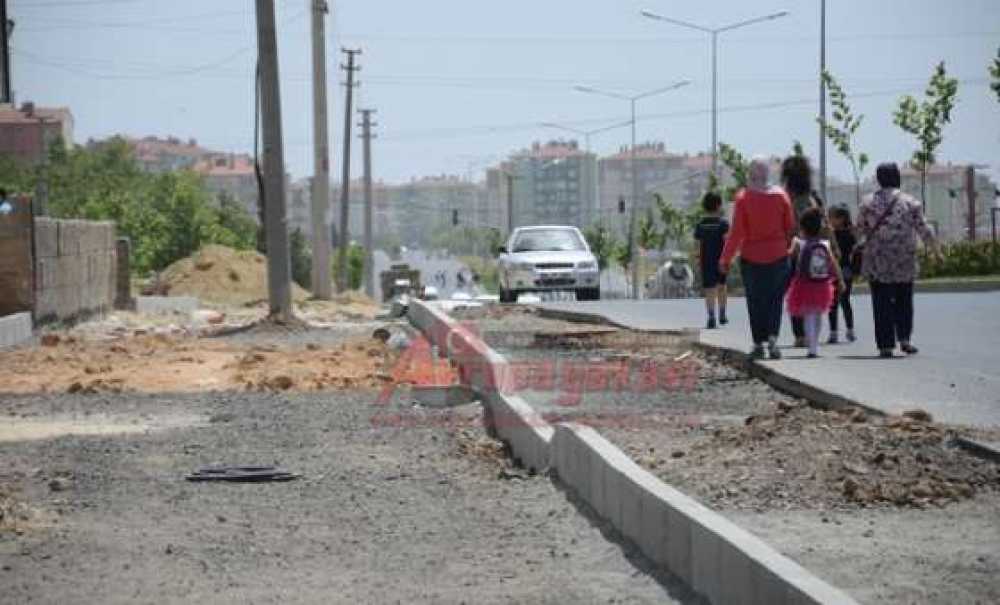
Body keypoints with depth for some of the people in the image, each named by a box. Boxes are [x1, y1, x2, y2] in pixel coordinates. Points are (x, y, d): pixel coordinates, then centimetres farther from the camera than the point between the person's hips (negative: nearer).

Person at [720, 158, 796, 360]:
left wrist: (725, 259, -3)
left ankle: (758, 344, 8)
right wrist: (786, 246, 17)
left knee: (755, 302, 8)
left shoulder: (743, 197, -9)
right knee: (775, 299, 8)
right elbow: (790, 227, 2)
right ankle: (772, 337, -10)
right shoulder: (781, 195, -2)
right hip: (778, 256, 1)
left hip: (751, 257, -1)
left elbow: (737, 232, -10)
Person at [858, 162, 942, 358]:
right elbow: (923, 229, 1)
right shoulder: (910, 202, -1)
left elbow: (860, 229, 7)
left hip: (877, 263, -1)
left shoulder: (868, 203, -2)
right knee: (903, 301, 15)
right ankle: (904, 338, 5)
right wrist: (935, 249, 14)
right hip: (905, 262, 1)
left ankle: (886, 345, -1)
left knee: (882, 303, 2)